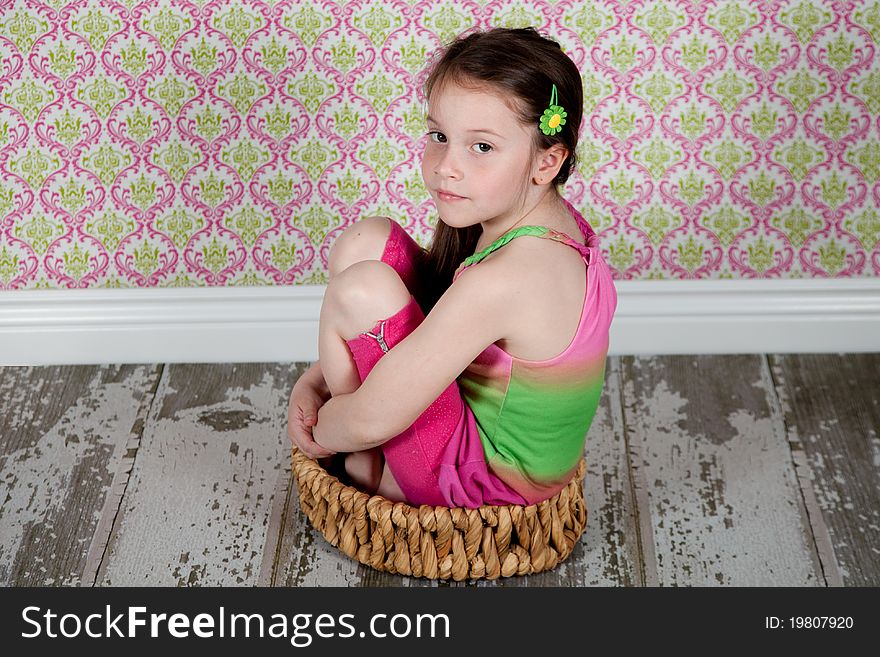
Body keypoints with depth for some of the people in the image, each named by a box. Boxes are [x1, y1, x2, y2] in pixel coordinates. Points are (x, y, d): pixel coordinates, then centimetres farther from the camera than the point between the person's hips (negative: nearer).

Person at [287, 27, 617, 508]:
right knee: (367, 242, 3)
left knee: (360, 289, -23)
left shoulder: (504, 280, -33)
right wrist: (312, 382, 1)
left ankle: (372, 470, 4)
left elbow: (370, 420, -29)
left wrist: (319, 431, -4)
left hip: (485, 482, -9)